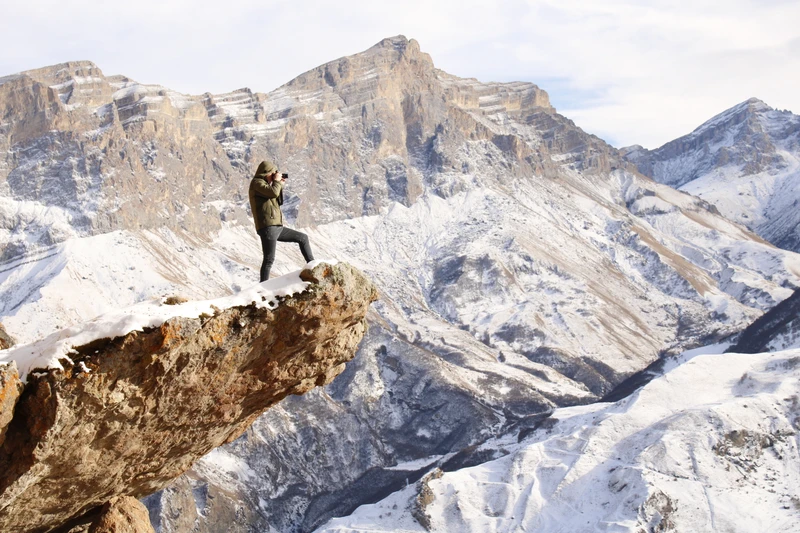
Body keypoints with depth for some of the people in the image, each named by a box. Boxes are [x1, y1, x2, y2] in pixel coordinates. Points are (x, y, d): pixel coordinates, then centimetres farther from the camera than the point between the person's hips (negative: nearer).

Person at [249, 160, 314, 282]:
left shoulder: (264, 183, 22)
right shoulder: (257, 183, -6)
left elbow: (278, 202, 24)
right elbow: (273, 192, -23)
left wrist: (280, 185, 16)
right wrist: (277, 181, -5)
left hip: (277, 227, 10)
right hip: (267, 227, -10)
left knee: (303, 237, 17)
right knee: (269, 259, -12)